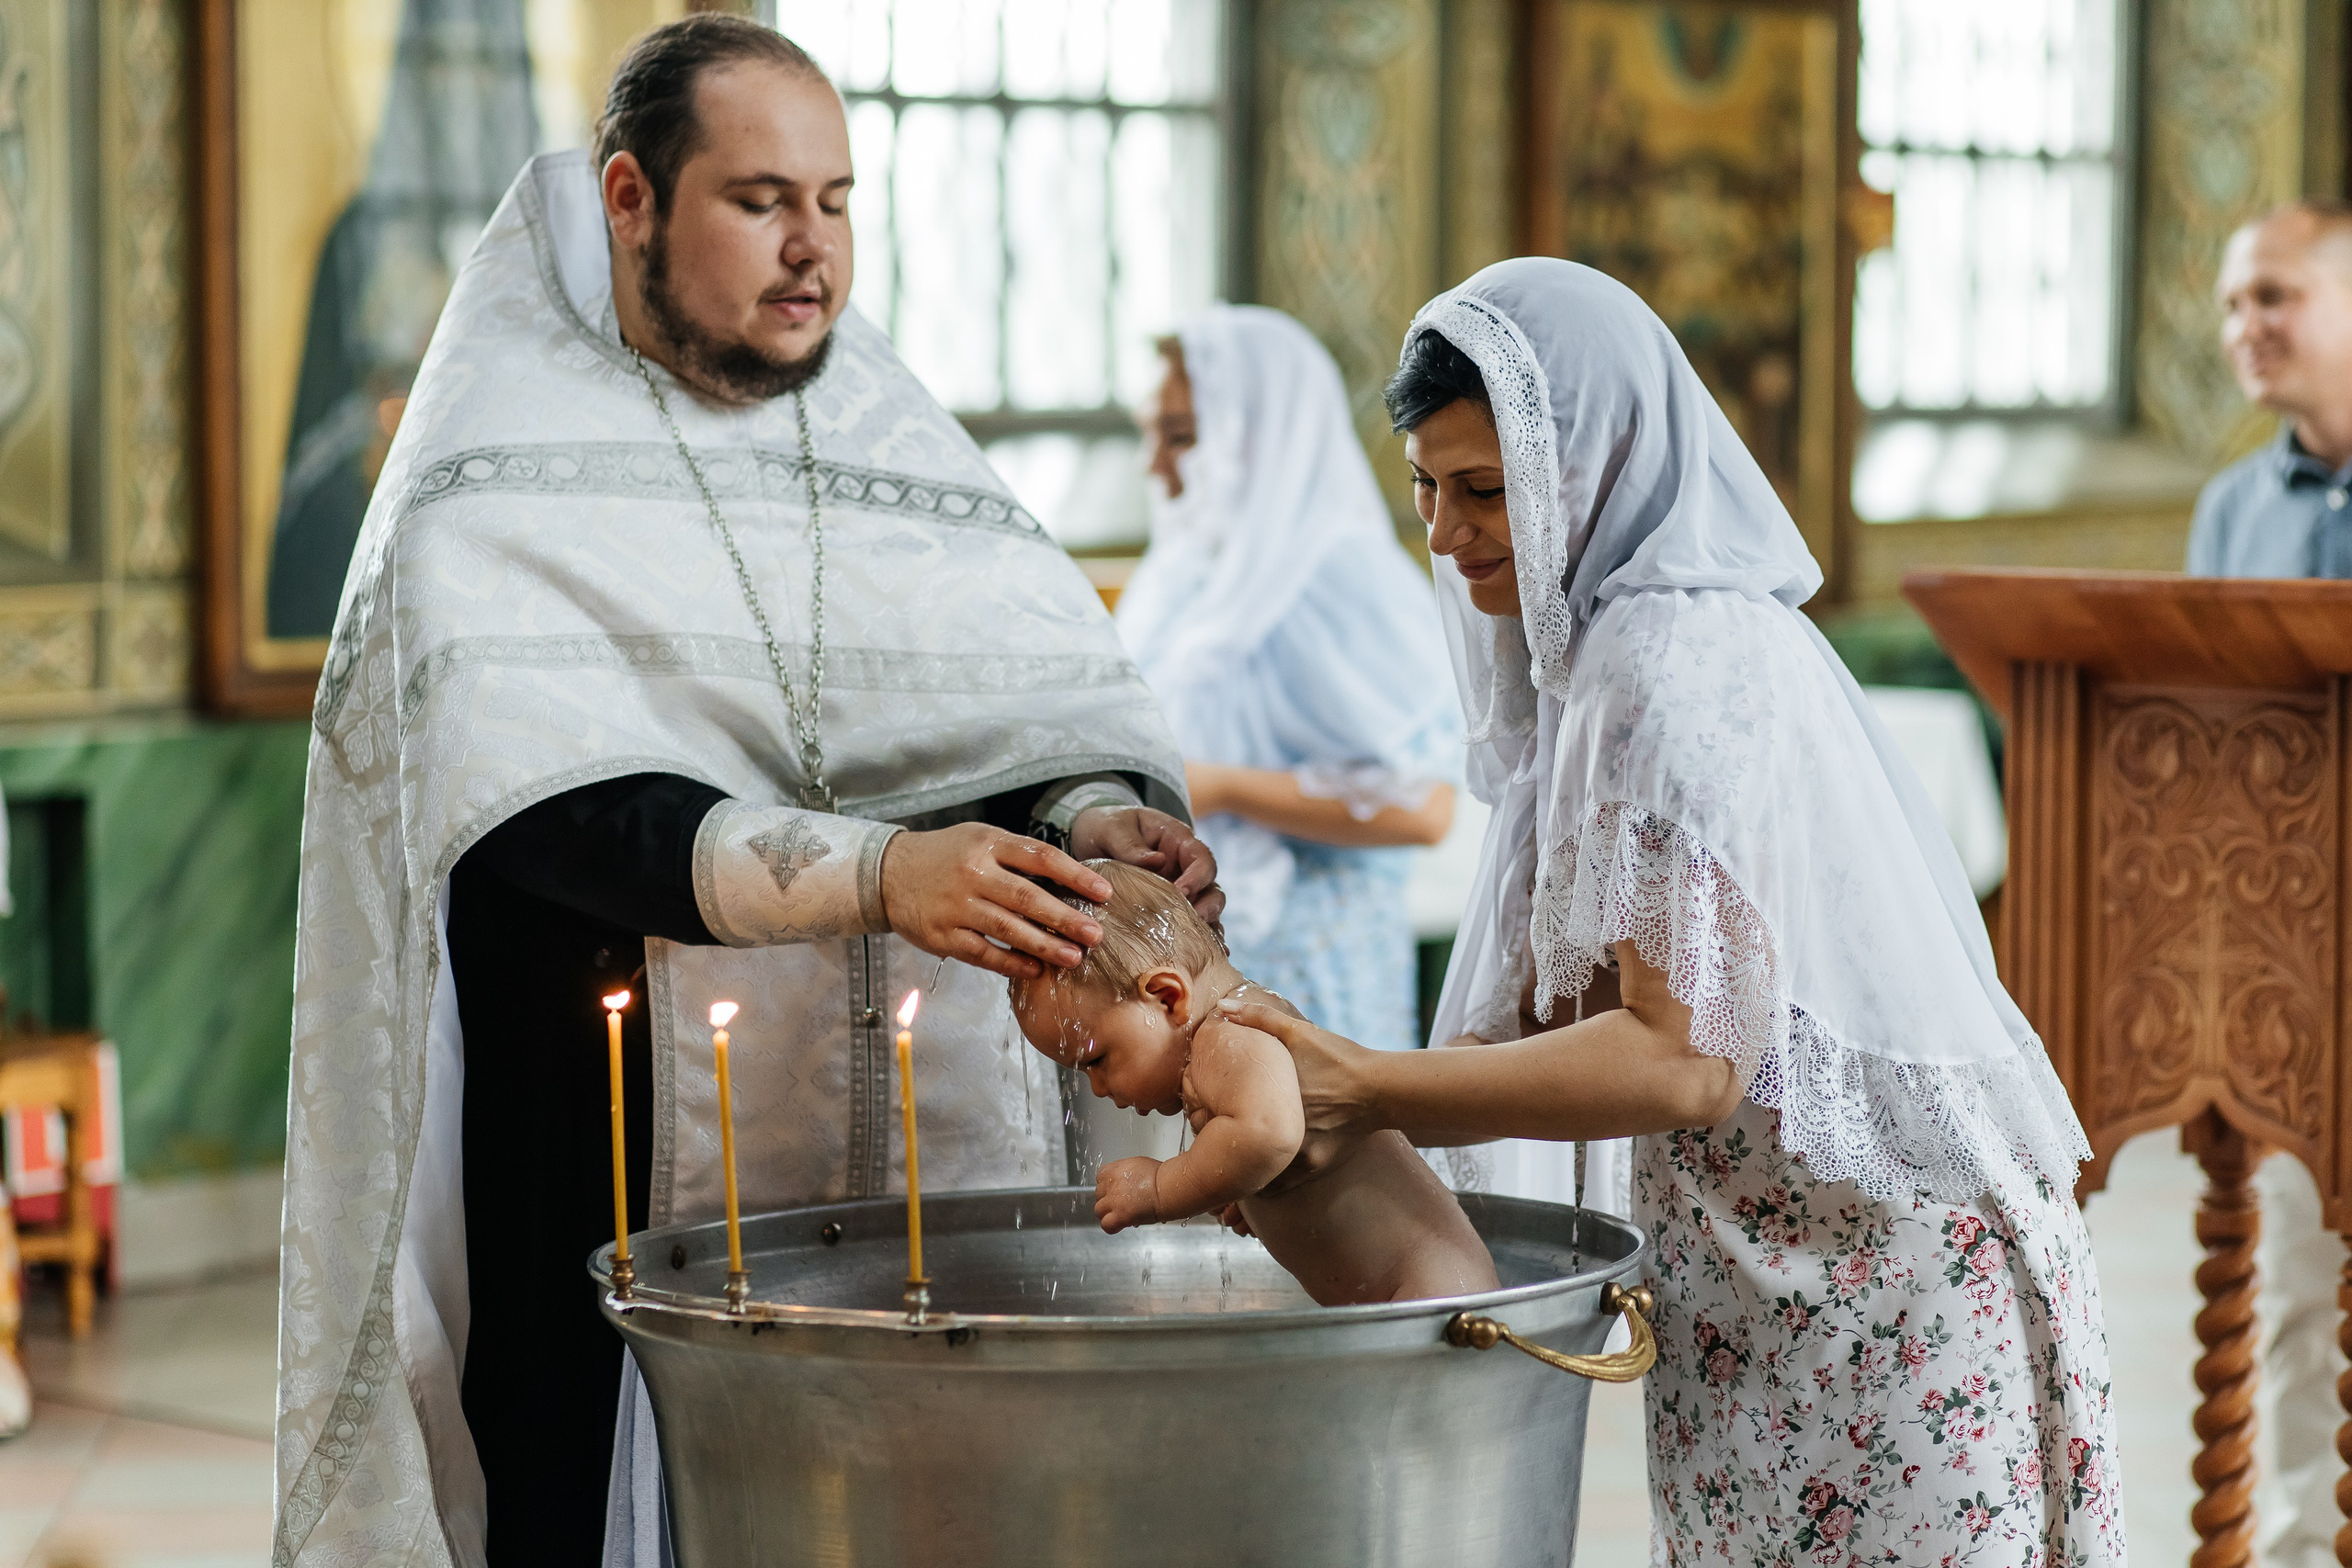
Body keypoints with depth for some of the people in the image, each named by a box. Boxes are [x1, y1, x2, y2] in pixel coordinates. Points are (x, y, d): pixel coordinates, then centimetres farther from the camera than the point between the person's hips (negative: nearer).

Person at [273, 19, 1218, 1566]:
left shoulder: (900, 450, 10)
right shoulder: (501, 491, -5)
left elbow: (1054, 704, 1)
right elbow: (559, 818, -20)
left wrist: (1100, 820, -22)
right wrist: (875, 874, -32)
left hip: (920, 1172, 4)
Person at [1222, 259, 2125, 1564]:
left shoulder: (1681, 668, -18)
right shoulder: (1606, 651, 12)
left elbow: (1683, 1058, -22)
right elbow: (1576, 1007, 9)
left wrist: (1372, 1092, -20)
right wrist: (1307, 1101, -2)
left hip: (1879, 1291, -9)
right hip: (1767, 1273, 9)